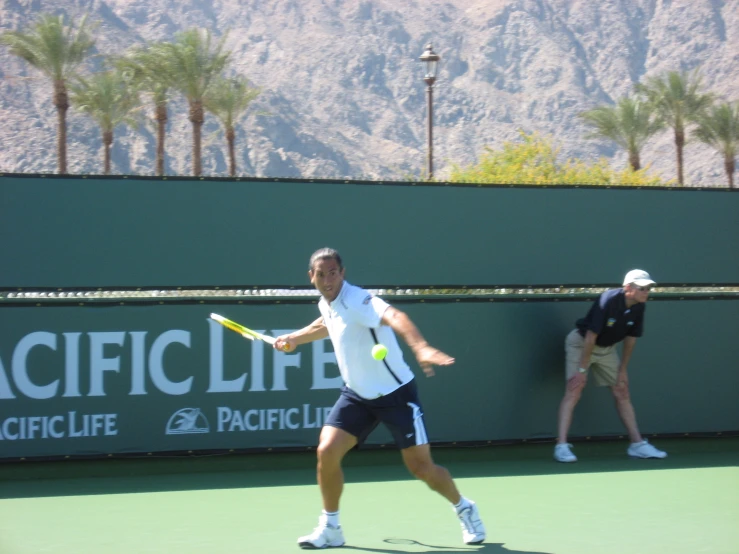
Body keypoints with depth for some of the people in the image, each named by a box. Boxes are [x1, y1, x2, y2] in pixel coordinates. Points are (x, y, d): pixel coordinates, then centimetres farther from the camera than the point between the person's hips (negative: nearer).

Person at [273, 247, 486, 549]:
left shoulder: (356, 301, -26)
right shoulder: (327, 304, 1)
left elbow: (395, 317, -47)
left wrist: (420, 347, -64)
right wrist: (294, 338, 27)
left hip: (395, 394, -7)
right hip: (356, 395, 7)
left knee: (421, 467, -3)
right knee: (327, 451, -9)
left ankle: (465, 509, 25)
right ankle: (330, 528, 9)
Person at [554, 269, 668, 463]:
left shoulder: (638, 308, -13)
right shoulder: (609, 300, -32)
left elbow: (630, 339, 0)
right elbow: (591, 337, -29)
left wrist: (623, 370, 2)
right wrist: (582, 369, -27)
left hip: (607, 348, 7)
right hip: (581, 343, -7)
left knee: (622, 392, 7)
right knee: (574, 390, -17)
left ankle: (637, 444, 13)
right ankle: (561, 446, -21)